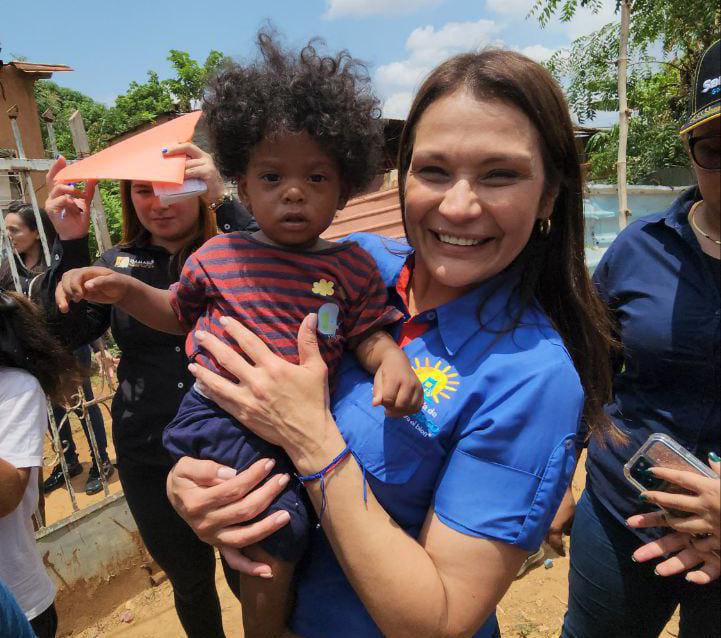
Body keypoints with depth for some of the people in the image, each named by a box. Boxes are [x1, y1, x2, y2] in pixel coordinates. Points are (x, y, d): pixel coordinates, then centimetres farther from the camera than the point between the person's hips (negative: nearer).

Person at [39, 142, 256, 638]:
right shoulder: (119, 263, 4)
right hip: (149, 461, 3)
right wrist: (70, 243, -17)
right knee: (190, 584, 23)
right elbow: (70, 331, -6)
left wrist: (225, 201, -33)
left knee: (247, 578, 16)